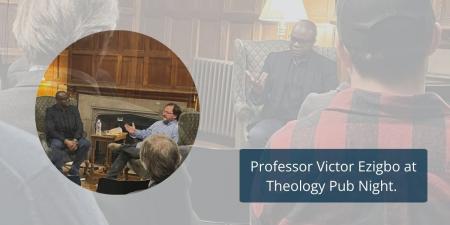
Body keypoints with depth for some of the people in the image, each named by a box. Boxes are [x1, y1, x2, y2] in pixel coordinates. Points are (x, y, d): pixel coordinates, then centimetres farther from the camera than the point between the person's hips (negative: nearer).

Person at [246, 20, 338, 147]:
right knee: (256, 135, -30)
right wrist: (258, 90, -15)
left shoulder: (328, 66, 7)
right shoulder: (274, 59, 13)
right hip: (275, 119, 2)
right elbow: (259, 100, 10)